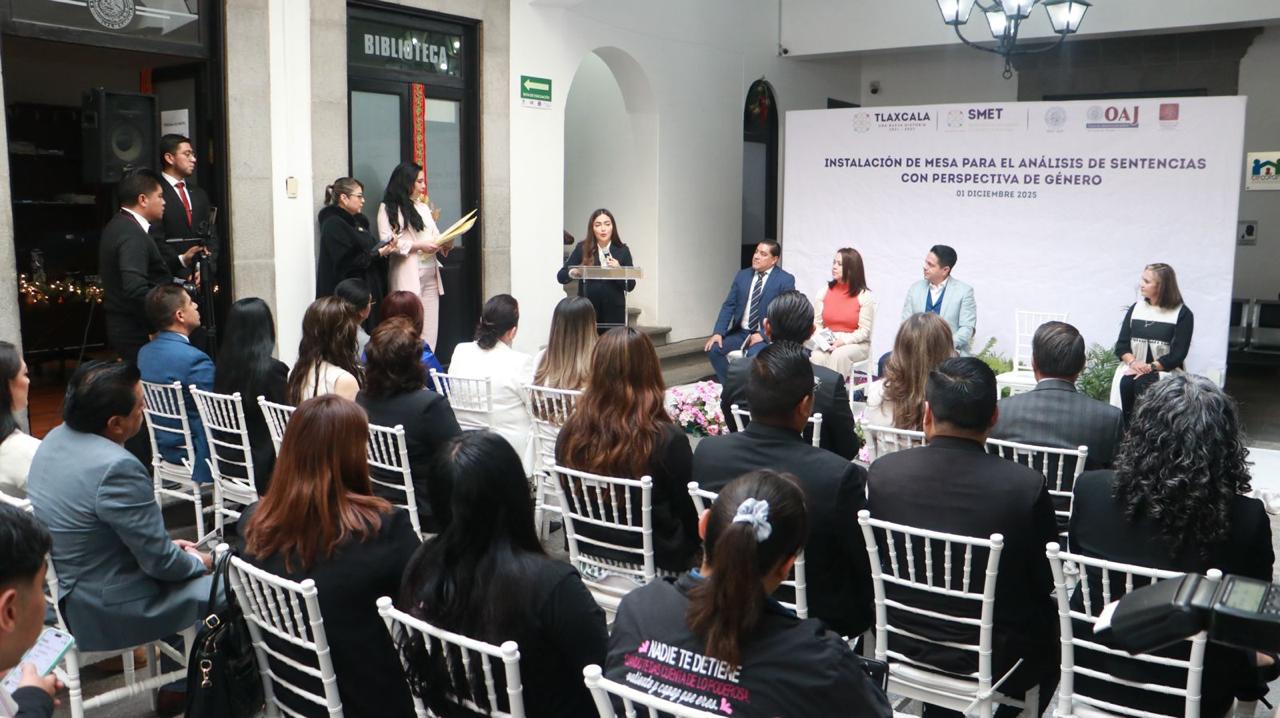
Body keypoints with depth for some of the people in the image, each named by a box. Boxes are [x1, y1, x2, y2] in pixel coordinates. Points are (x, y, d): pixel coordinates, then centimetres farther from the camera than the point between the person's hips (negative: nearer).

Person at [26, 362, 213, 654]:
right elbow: (160, 562, -21)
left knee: (186, 559, 25)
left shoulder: (58, 438, -2)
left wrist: (166, 545, 11)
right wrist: (199, 562, -2)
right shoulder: (117, 468, -30)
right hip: (105, 609, -9)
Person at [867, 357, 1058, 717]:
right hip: (993, 659, -2)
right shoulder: (1026, 485, -23)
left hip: (904, 646, 3)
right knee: (1053, 634, 29)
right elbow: (1047, 580, -8)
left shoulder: (882, 471, -17)